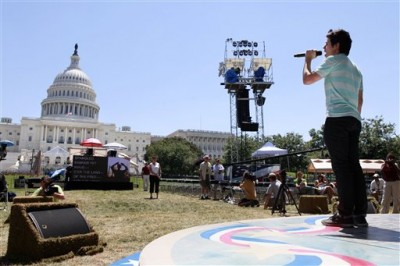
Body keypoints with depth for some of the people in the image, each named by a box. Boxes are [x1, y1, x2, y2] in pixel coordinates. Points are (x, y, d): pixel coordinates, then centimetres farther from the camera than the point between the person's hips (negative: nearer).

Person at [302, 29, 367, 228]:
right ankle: (360, 214, 4)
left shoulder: (333, 60, 2)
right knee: (353, 165, 4)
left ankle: (346, 214, -7)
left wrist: (308, 59, 16)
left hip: (337, 119, -8)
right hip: (354, 120, 8)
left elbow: (307, 79, 1)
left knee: (341, 166, -9)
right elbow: (360, 99, 24)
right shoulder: (355, 69, 27)